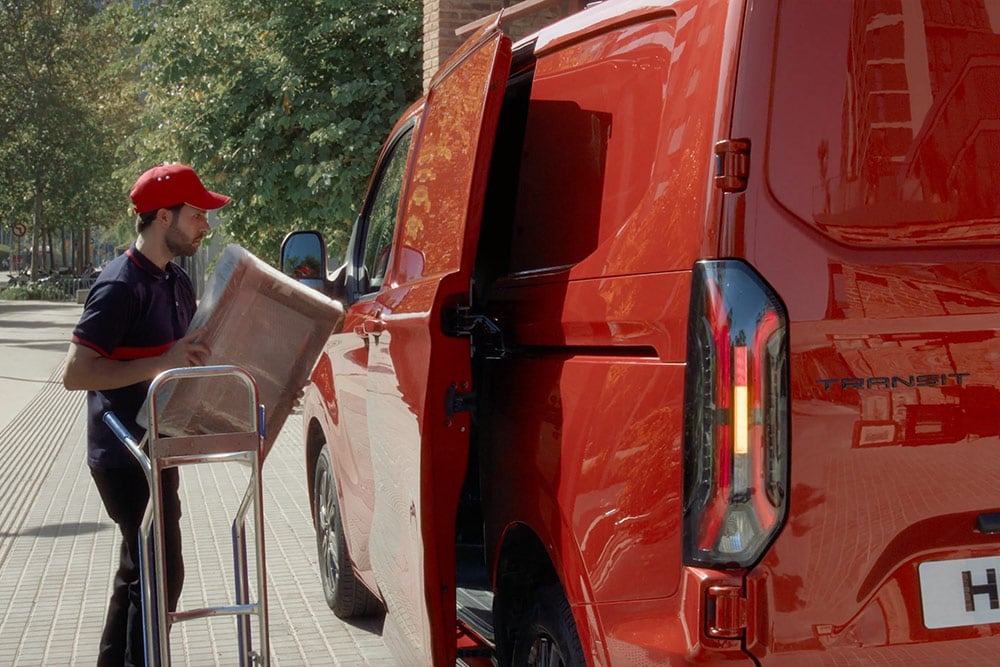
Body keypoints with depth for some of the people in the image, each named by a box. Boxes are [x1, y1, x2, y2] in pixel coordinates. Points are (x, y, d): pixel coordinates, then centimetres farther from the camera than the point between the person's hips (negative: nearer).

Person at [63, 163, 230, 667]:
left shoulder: (176, 282, 10)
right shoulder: (120, 285, -19)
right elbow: (75, 373, -24)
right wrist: (162, 362, -29)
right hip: (125, 458, -10)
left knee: (140, 569, 19)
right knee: (162, 573, -6)